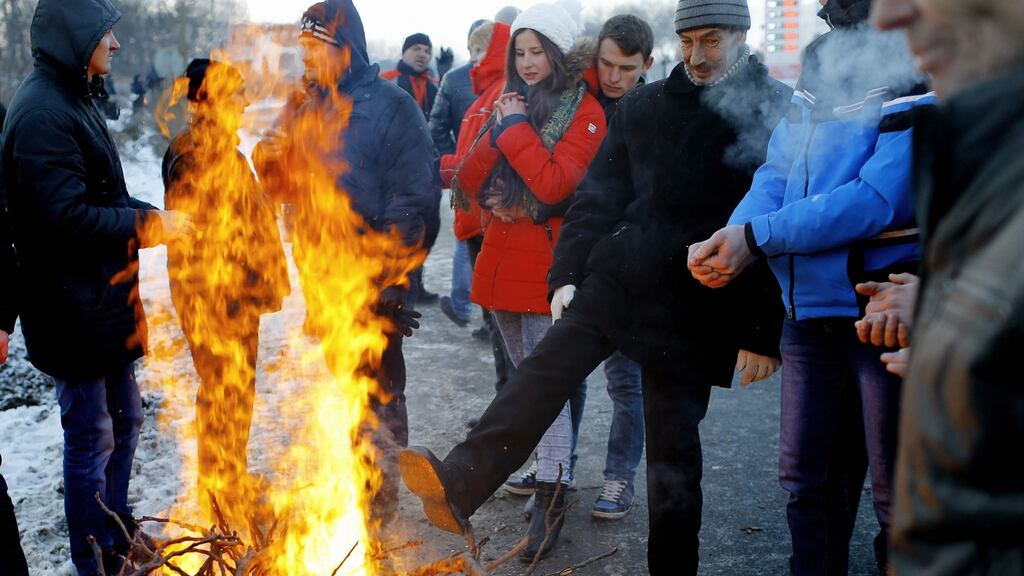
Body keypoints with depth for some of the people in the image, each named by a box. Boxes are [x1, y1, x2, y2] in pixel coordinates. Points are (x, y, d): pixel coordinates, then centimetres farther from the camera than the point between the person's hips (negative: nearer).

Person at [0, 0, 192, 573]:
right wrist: (148, 224, -17)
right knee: (91, 438, 4)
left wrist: (155, 216, 3)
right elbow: (66, 219, -26)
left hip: (107, 300, 10)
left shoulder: (75, 99, 13)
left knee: (123, 419, 21)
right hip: (74, 307, -10)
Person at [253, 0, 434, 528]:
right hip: (320, 271, 6)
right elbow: (281, 184, 14)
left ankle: (381, 498, 17)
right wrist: (270, 157, -9)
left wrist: (389, 277, -16)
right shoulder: (303, 108, 11)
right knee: (343, 379, 17)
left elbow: (412, 197, -12)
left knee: (377, 384, 3)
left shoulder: (390, 105, -8)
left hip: (372, 274, -6)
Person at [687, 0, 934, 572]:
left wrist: (757, 237, -21)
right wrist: (728, 245, -13)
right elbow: (776, 176, 6)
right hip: (811, 306, 6)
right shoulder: (818, 64, 13)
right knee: (808, 476, 15)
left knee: (896, 488, 6)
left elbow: (879, 198, -20)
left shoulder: (919, 78, -9)